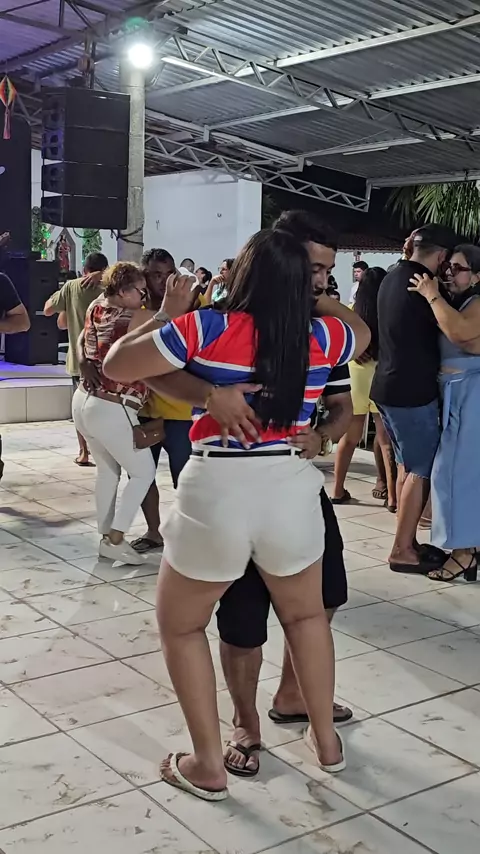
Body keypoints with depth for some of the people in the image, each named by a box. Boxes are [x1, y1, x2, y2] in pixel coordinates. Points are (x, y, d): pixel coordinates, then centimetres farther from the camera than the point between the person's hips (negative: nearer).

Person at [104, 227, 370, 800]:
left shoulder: (208, 328, -8)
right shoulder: (322, 338, 3)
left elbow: (116, 365, -3)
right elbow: (364, 335, 27)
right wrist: (311, 299, 35)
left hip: (215, 494, -3)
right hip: (292, 491, 4)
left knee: (181, 626, 21)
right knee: (305, 613, 30)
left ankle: (208, 765, 24)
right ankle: (326, 741, 40)